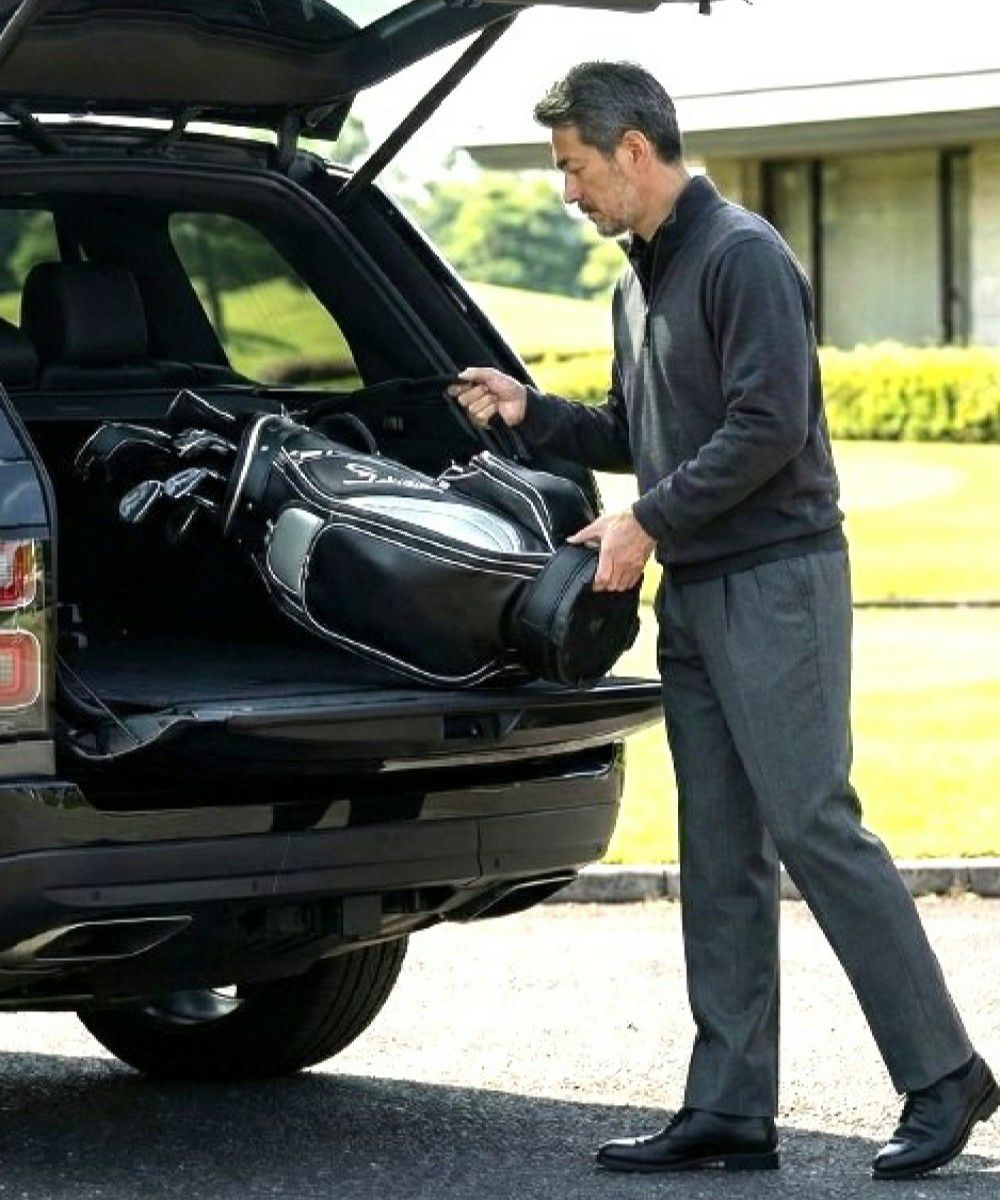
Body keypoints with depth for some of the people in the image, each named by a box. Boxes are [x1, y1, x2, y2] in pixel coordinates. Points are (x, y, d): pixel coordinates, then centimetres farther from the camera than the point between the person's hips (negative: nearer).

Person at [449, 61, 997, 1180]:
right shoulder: (638, 286, 18)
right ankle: (729, 1109, 10)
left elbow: (769, 425, -19)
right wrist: (529, 411, 10)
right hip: (693, 593, 9)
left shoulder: (742, 256, -11)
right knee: (719, 857, 7)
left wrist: (648, 522, -16)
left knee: (813, 825, -12)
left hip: (775, 581, -9)